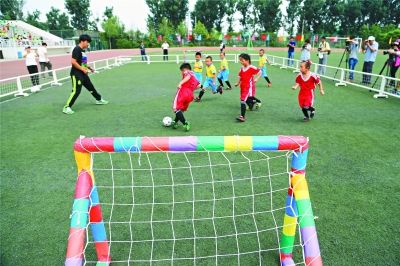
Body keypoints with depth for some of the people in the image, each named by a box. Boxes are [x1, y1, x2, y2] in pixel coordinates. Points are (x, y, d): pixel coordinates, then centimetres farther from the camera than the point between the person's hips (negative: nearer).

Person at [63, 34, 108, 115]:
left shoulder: (82, 50, 12)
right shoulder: (77, 49, -16)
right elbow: (73, 62, -23)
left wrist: (89, 68, 18)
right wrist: (83, 69, -20)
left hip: (83, 74, 9)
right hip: (76, 74, -9)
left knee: (91, 87, 22)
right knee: (76, 91, -13)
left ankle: (99, 99, 40)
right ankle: (67, 107, -7)